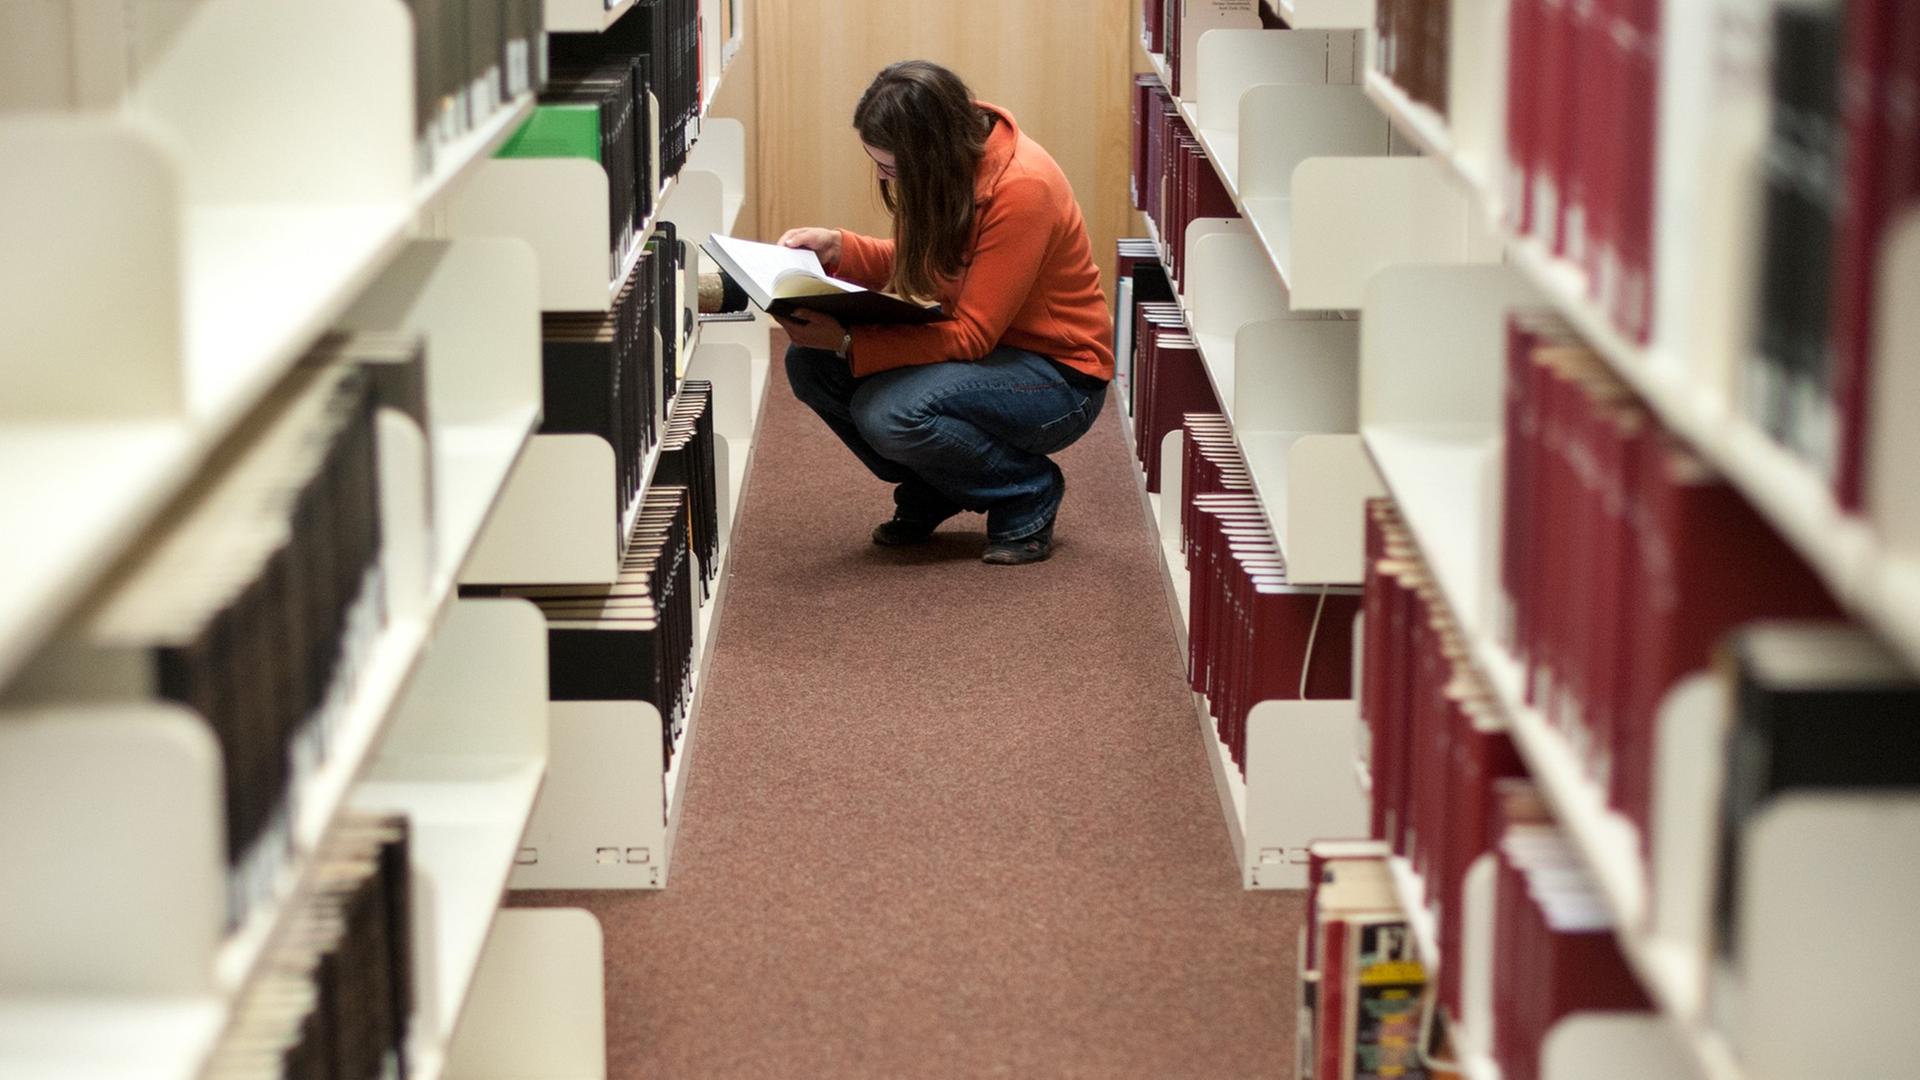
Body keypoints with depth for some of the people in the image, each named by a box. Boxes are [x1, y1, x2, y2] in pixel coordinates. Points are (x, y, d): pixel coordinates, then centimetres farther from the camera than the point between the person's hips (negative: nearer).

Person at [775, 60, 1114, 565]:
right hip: (982, 351, 8)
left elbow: (972, 334, -27)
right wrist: (837, 247, -8)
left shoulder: (1022, 187, -27)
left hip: (1059, 373, -8)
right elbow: (911, 265, 11)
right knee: (809, 362, -10)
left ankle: (1031, 493, -5)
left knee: (889, 411, -32)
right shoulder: (938, 170, -4)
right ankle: (929, 493, 10)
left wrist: (847, 342, -33)